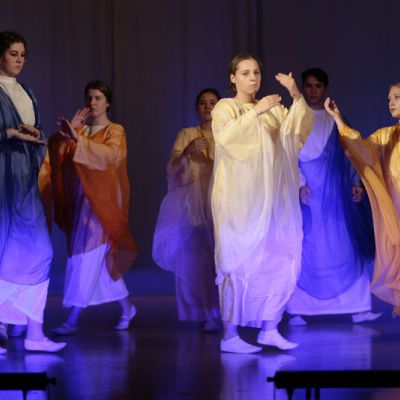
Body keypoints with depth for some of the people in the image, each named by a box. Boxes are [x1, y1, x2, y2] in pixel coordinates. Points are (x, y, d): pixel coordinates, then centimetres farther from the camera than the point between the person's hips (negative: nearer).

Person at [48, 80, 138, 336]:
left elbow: (111, 154, -21)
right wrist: (68, 131, -11)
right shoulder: (82, 130, 16)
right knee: (102, 259, 10)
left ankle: (73, 320, -14)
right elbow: (57, 151, 3)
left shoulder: (115, 131, 1)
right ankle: (127, 308, 25)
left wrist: (78, 140, -31)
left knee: (88, 256, -12)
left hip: (101, 200, -6)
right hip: (80, 199, 6)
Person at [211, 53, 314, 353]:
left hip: (272, 199, 6)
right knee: (239, 262, -8)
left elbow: (299, 127, -2)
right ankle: (230, 335, -4)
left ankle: (269, 328, 12)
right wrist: (255, 112, -27)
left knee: (281, 261, 3)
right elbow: (226, 136, -20)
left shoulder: (273, 109, 15)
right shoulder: (224, 108, 0)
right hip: (240, 199, -6)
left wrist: (297, 97, -17)